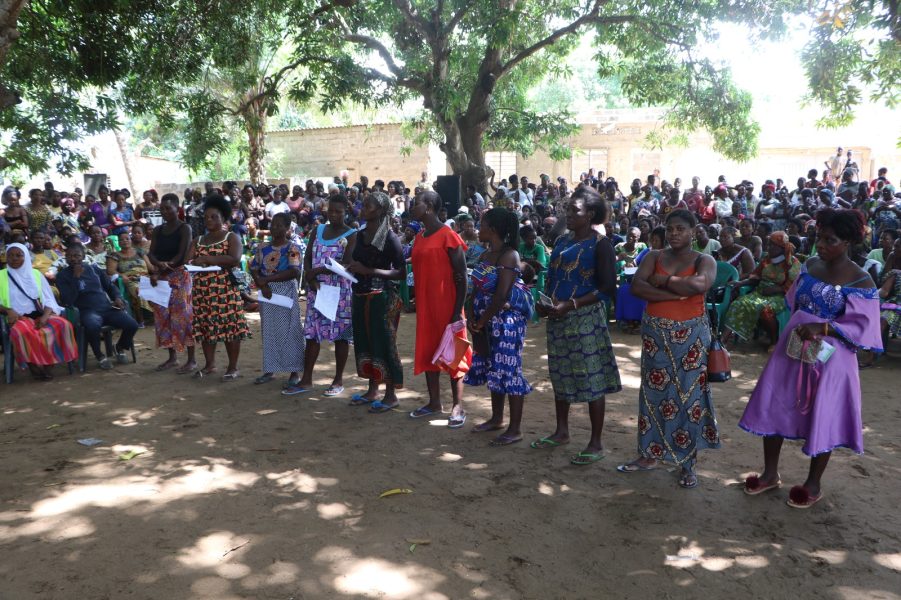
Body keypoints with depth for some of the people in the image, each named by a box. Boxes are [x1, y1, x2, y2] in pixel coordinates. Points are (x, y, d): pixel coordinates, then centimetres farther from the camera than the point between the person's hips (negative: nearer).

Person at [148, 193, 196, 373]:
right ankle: (172, 357, 19)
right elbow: (151, 254, 2)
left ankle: (191, 359, -2)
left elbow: (181, 255, -13)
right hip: (161, 277, 6)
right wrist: (159, 264, -20)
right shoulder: (157, 230, 12)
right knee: (163, 317, 8)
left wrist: (162, 269, -17)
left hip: (179, 276, -6)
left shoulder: (185, 228, -5)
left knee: (182, 316, -7)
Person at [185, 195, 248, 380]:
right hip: (202, 289, 6)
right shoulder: (198, 240, 17)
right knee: (205, 326, 9)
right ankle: (209, 364, 22)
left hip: (226, 289, -6)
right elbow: (187, 259, 5)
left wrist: (207, 259, -17)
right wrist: (192, 262, -20)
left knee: (229, 326, -4)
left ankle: (233, 367, 4)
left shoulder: (231, 237, 0)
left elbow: (235, 259, -16)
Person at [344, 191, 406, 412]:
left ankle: (391, 395, 10)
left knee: (384, 344, -1)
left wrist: (368, 270, -20)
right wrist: (351, 268, 1)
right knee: (365, 342, 12)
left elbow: (401, 272, -15)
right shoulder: (361, 235, 10)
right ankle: (372, 390, 25)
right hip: (361, 296, 7)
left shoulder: (390, 237, -11)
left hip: (382, 298, -7)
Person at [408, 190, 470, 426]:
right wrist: (417, 302, 12)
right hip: (425, 306, 8)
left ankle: (458, 407, 8)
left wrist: (458, 311, -17)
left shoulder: (448, 236, -13)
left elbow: (461, 276, -14)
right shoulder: (419, 238, 11)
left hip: (446, 305, -8)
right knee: (427, 351, 12)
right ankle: (434, 403, 23)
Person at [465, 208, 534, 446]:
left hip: (506, 321, -9)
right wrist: (473, 318, -3)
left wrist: (481, 321, -14)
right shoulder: (485, 255, 11)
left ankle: (515, 429, 4)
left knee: (508, 370, -4)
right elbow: (476, 289, 10)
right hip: (488, 322, 9)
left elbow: (501, 296, -21)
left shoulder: (509, 256, -15)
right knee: (493, 369, 16)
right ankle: (496, 419, 31)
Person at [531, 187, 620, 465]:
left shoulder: (600, 245, -9)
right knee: (560, 375, 15)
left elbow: (608, 288, -15)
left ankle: (596, 443, 9)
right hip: (558, 318, 8)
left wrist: (570, 305, -21)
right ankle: (561, 432, 31)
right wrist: (544, 302, 0)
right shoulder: (562, 242, 12)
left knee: (592, 379, -2)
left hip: (586, 318, -7)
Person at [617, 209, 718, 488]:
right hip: (655, 333, 3)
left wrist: (663, 280, -13)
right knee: (654, 392, 10)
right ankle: (650, 454, 23)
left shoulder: (704, 261, -3)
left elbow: (700, 285, -25)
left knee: (689, 394, 2)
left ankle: (688, 463, 13)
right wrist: (677, 293, -19)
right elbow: (637, 287, -12)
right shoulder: (654, 257, 4)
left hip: (690, 335, -3)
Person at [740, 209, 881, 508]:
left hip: (830, 358, -5)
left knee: (822, 417, 7)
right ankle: (770, 473, 26)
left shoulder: (861, 281, -14)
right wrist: (797, 328, 8)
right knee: (773, 406, 9)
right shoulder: (810, 266, 1)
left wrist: (822, 328, -27)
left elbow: (863, 327, -16)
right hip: (792, 348, 6)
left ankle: (813, 484, 28)